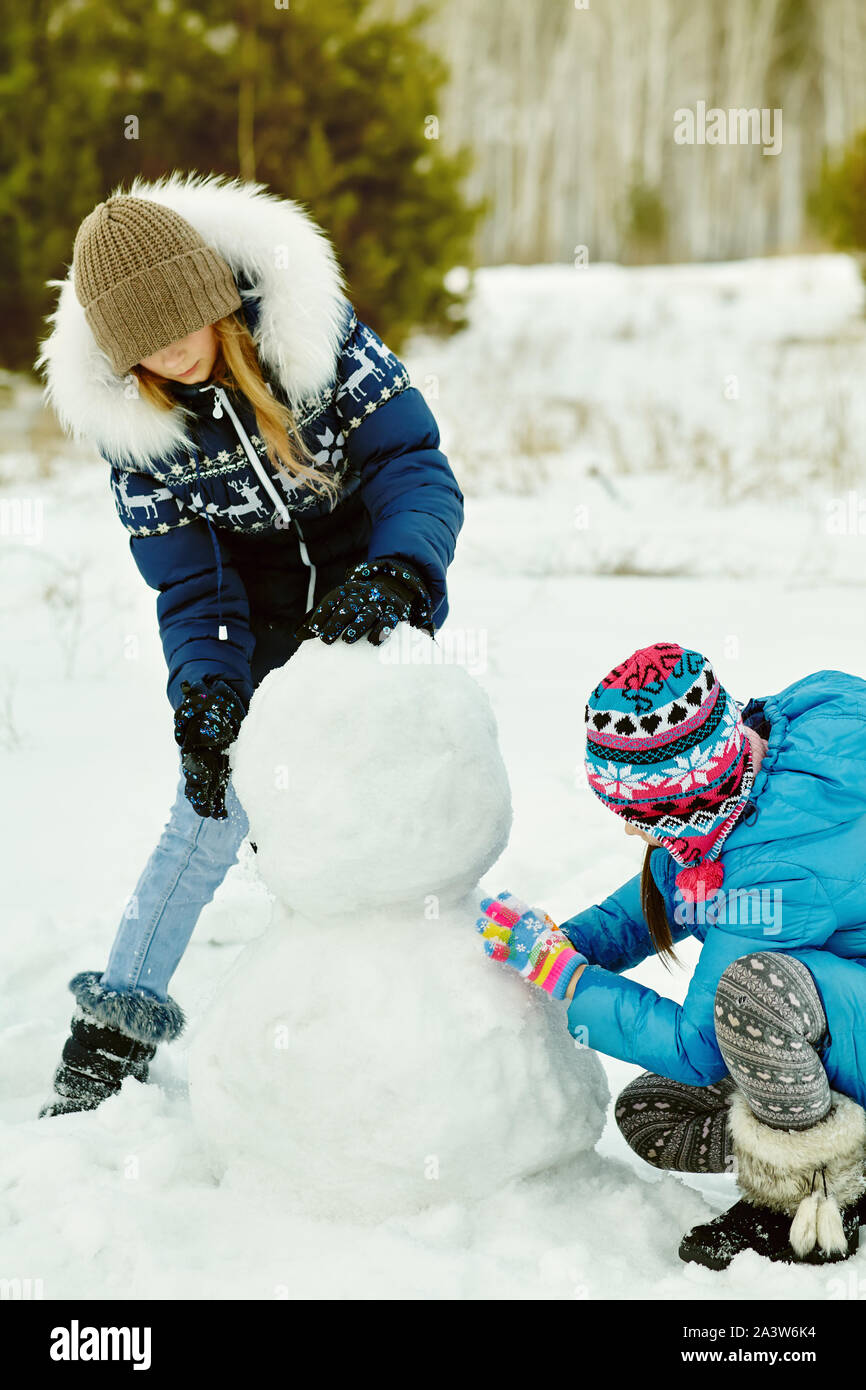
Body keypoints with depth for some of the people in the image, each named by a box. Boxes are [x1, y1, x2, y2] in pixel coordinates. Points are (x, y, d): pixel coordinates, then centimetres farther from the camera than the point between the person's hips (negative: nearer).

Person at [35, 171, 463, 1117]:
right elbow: (191, 589, -14)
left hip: (377, 603, 0)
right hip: (261, 631, 0)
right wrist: (204, 690, -32)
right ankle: (115, 1024, 5)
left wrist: (391, 576, -42)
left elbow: (417, 468, -23)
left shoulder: (310, 329, -23)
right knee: (211, 813, -6)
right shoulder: (127, 417, -18)